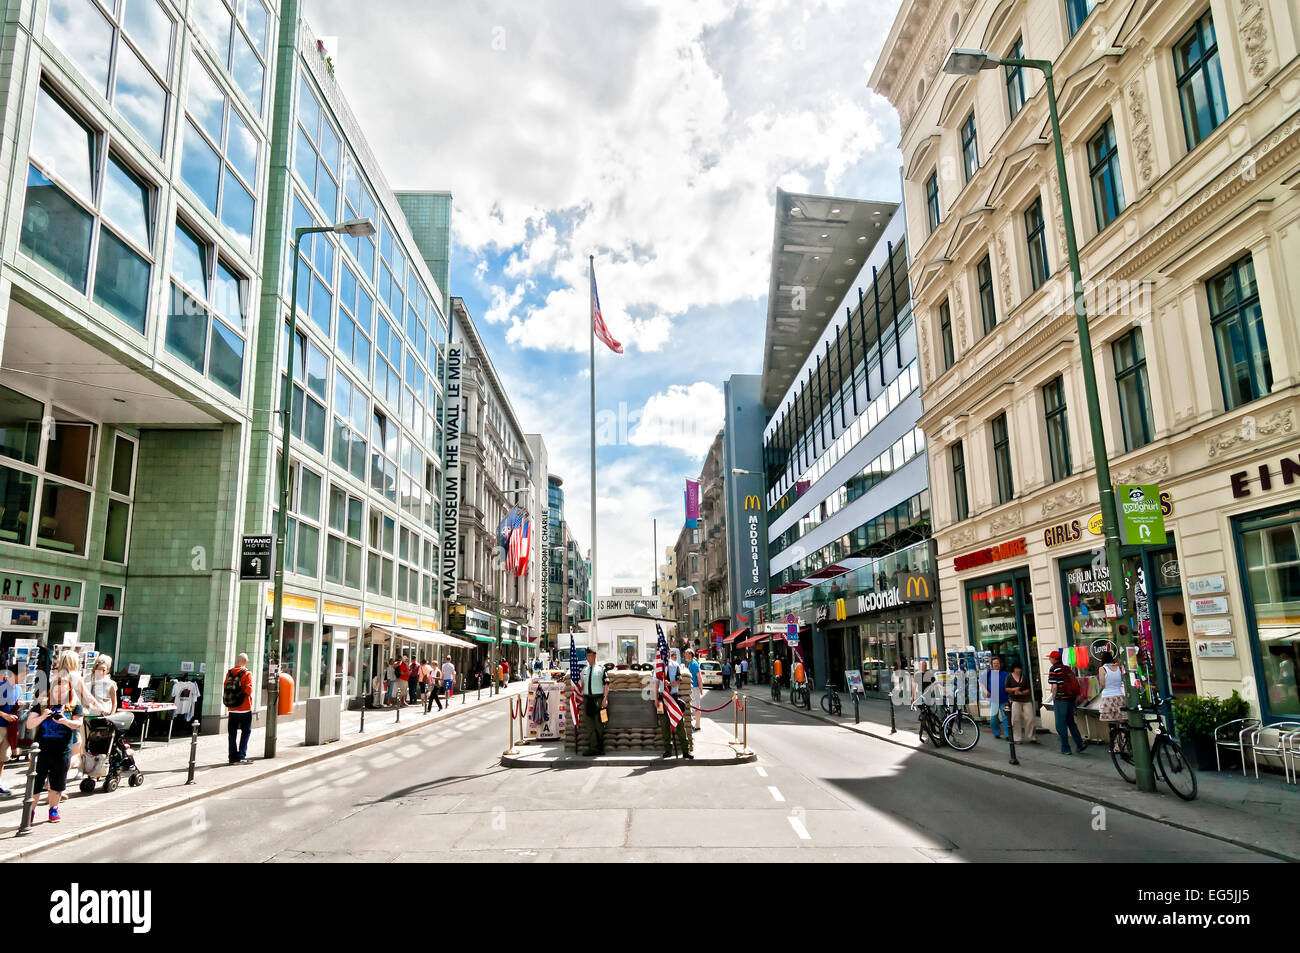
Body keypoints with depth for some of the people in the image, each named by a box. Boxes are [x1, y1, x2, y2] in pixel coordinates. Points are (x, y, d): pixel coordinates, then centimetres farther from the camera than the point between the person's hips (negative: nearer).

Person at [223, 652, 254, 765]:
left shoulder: (229, 673, 2)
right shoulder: (247, 674, -12)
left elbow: (225, 688, 6)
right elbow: (249, 690, -17)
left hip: (231, 709, 4)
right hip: (245, 708, -4)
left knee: (232, 734, 11)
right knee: (245, 732, 6)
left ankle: (233, 757, 13)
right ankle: (241, 756, 0)